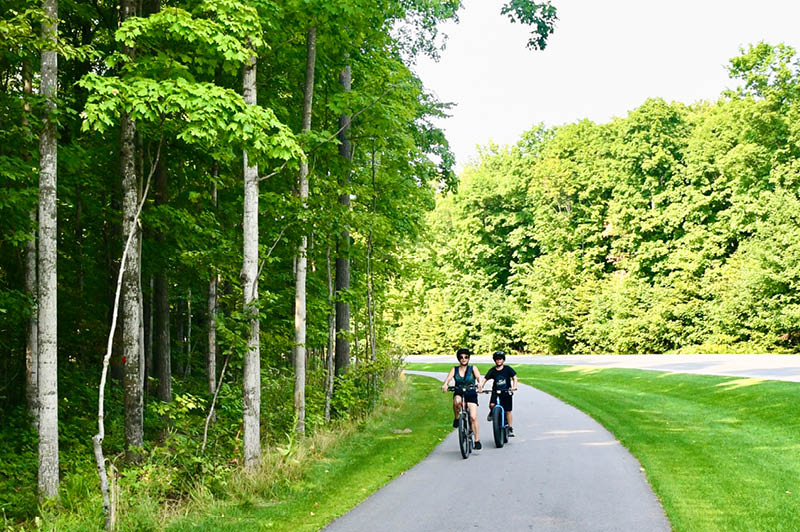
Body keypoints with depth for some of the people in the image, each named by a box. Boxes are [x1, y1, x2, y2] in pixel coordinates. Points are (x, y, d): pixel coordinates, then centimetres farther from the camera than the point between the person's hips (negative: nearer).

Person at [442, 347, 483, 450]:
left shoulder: (473, 368, 6)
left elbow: (479, 377, -12)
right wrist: (445, 385, -31)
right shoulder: (454, 369, 8)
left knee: (473, 417, -16)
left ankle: (477, 440, -7)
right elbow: (448, 378, -8)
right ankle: (457, 418, -12)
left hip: (471, 395, -1)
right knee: (457, 401, -38)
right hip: (459, 394, 1)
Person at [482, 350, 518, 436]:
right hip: (496, 391, 1)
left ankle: (510, 429, 10)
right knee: (492, 405, -24)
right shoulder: (492, 371, 0)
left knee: (508, 411, 0)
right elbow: (485, 379, -3)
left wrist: (514, 386, -23)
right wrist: (480, 387, -20)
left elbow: (515, 378, -5)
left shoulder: (508, 369, -2)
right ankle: (492, 413, 12)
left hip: (506, 392, -1)